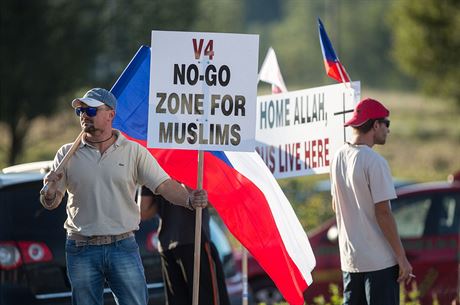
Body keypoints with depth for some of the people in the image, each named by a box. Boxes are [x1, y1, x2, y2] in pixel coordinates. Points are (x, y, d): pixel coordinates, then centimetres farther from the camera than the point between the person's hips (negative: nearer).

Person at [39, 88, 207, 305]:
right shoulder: (67, 154, 5)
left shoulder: (134, 152, 3)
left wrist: (189, 199, -24)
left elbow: (164, 185, -4)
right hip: (81, 251, 1)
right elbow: (50, 204, 4)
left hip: (123, 246, -1)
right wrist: (49, 192, -20)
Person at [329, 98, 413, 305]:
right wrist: (402, 257, -12)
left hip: (349, 257, 8)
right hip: (379, 261, -8)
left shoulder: (338, 157, 9)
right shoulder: (374, 161, -15)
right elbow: (383, 213, -16)